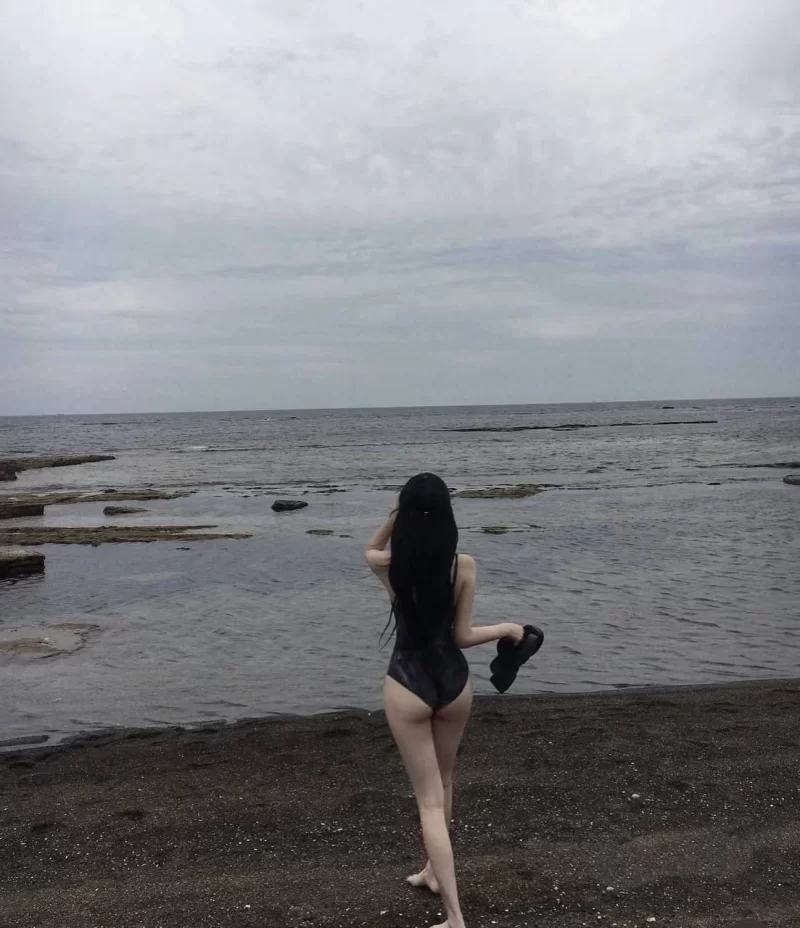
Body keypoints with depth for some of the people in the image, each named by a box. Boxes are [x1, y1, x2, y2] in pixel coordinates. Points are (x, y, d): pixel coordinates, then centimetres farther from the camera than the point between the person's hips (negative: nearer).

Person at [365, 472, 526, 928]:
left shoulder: (390, 564, -12)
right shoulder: (463, 565, -14)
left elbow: (371, 548, 14)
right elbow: (463, 636, -8)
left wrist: (397, 513, -1)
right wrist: (508, 628, 8)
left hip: (408, 684, -2)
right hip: (453, 680, 2)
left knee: (429, 799, 7)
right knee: (443, 781, 27)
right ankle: (434, 870, 47)